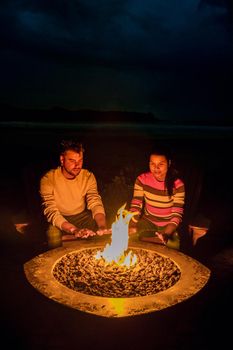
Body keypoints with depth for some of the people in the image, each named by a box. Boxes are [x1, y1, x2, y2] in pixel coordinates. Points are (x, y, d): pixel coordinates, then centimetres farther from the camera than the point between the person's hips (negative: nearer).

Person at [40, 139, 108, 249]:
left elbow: (96, 203, -17)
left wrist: (102, 226, -38)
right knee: (53, 235, -34)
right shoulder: (48, 179, -19)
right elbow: (51, 211, -26)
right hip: (59, 219, -3)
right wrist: (74, 230, -42)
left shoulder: (88, 176, -9)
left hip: (82, 216, 4)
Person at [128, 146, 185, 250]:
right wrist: (132, 226, -26)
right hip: (148, 221, 2)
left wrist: (166, 234, -30)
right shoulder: (142, 179, -7)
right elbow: (136, 206, -8)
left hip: (168, 225, -1)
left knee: (173, 245, -28)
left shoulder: (178, 184, -14)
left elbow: (177, 214, -14)